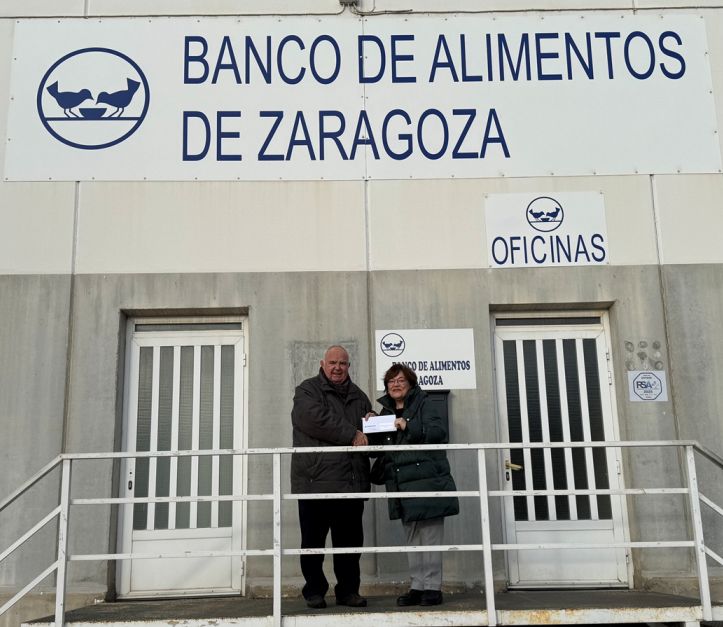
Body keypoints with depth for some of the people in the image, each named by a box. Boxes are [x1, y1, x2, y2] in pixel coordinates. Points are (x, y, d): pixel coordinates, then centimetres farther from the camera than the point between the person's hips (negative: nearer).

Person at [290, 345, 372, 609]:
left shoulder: (358, 396, 21)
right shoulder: (308, 390, 3)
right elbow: (314, 418, -16)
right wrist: (351, 435, -14)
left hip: (352, 482, 5)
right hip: (315, 479, -4)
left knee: (350, 540, 8)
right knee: (313, 540, 3)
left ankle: (348, 590, 20)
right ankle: (314, 591, 16)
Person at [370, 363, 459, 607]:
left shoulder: (423, 405, 0)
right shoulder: (385, 412, 16)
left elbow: (439, 432, -13)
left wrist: (409, 427, -23)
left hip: (427, 481, -6)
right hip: (402, 485, 6)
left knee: (430, 537, -2)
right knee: (412, 539, 10)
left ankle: (432, 587, 6)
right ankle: (418, 586, 17)